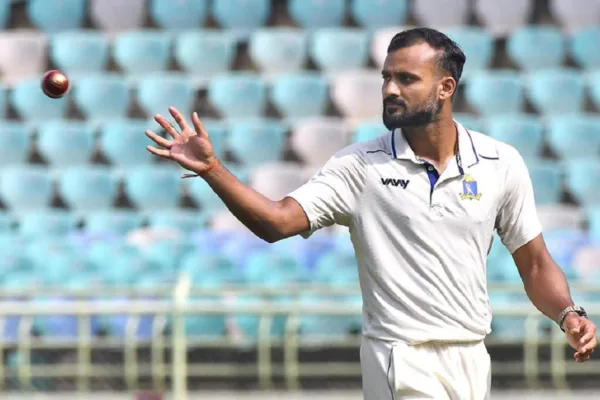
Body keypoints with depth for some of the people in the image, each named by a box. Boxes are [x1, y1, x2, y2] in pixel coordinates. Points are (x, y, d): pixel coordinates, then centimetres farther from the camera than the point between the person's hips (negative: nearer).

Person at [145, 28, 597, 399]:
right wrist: (212, 169, -26)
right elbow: (277, 221, -13)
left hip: (472, 359, 3)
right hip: (403, 363, -3)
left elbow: (535, 265, 8)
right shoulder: (361, 165, -4)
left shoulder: (502, 164, 2)